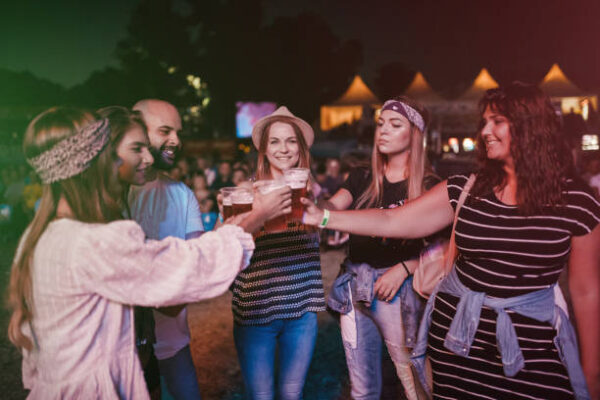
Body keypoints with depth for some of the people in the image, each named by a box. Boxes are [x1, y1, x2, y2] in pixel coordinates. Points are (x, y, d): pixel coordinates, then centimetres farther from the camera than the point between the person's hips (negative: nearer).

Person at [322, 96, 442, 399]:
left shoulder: (429, 186, -3)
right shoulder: (361, 178, 8)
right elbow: (332, 206, -9)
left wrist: (403, 269, -18)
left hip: (397, 291, -4)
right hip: (355, 286, 4)